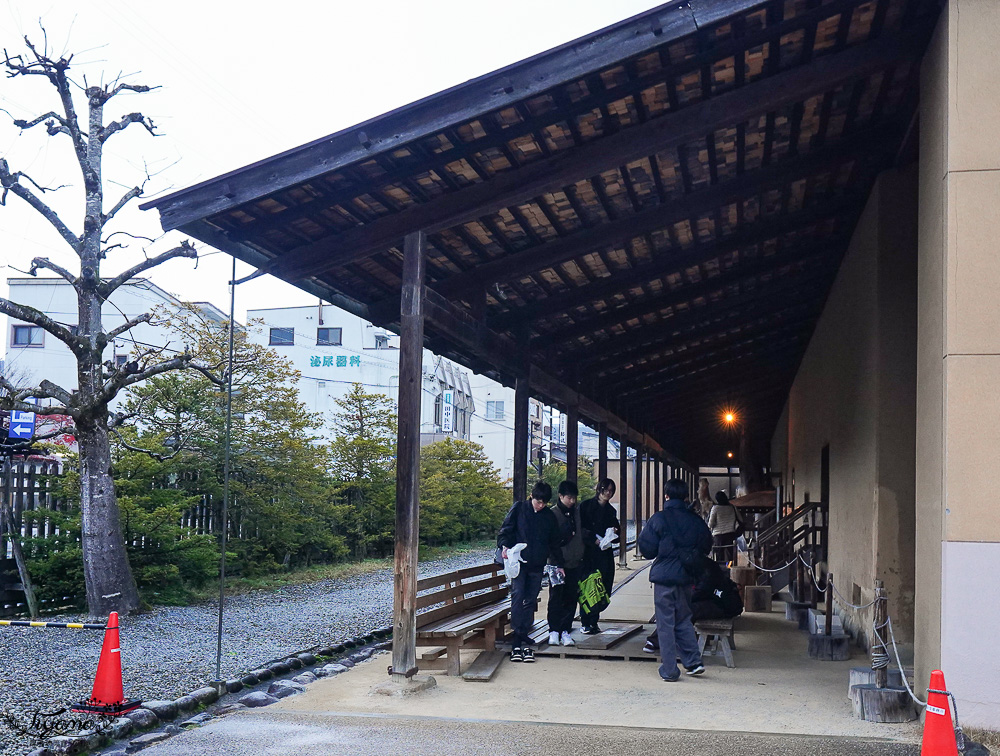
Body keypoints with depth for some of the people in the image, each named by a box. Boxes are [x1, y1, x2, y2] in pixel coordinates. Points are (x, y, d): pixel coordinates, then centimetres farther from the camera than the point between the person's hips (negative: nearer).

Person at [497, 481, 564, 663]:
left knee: (530, 601, 4)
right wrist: (504, 545, -20)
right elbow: (505, 530, -1)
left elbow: (555, 542, 17)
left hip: (537, 566, 3)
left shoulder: (549, 516, 9)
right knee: (517, 595, -16)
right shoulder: (518, 509, 1)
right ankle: (520, 636, -15)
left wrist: (558, 564, 15)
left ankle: (518, 641, 11)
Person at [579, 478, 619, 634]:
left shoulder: (610, 510, 16)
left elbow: (617, 531, 21)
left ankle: (594, 621, 10)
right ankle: (585, 623, -2)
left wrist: (614, 532, -2)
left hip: (605, 553, 5)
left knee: (602, 588, 1)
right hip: (588, 552, -5)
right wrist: (594, 540, -15)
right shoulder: (586, 506, 1)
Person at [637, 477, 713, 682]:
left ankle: (669, 670, 6)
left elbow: (646, 549, -8)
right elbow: (706, 546, 10)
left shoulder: (659, 519, -10)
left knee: (665, 624, 3)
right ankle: (694, 661, 15)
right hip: (686, 578, 4)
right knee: (684, 620, 20)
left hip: (664, 576, -4)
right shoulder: (696, 520, 2)